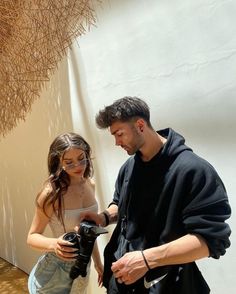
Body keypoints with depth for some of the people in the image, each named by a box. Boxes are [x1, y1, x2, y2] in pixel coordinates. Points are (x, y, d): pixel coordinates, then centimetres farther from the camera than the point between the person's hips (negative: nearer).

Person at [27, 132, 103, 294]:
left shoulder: (90, 184, -6)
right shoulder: (52, 193, -24)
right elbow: (32, 236, -15)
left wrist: (98, 262, 12)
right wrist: (54, 244, -34)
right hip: (56, 273, -5)